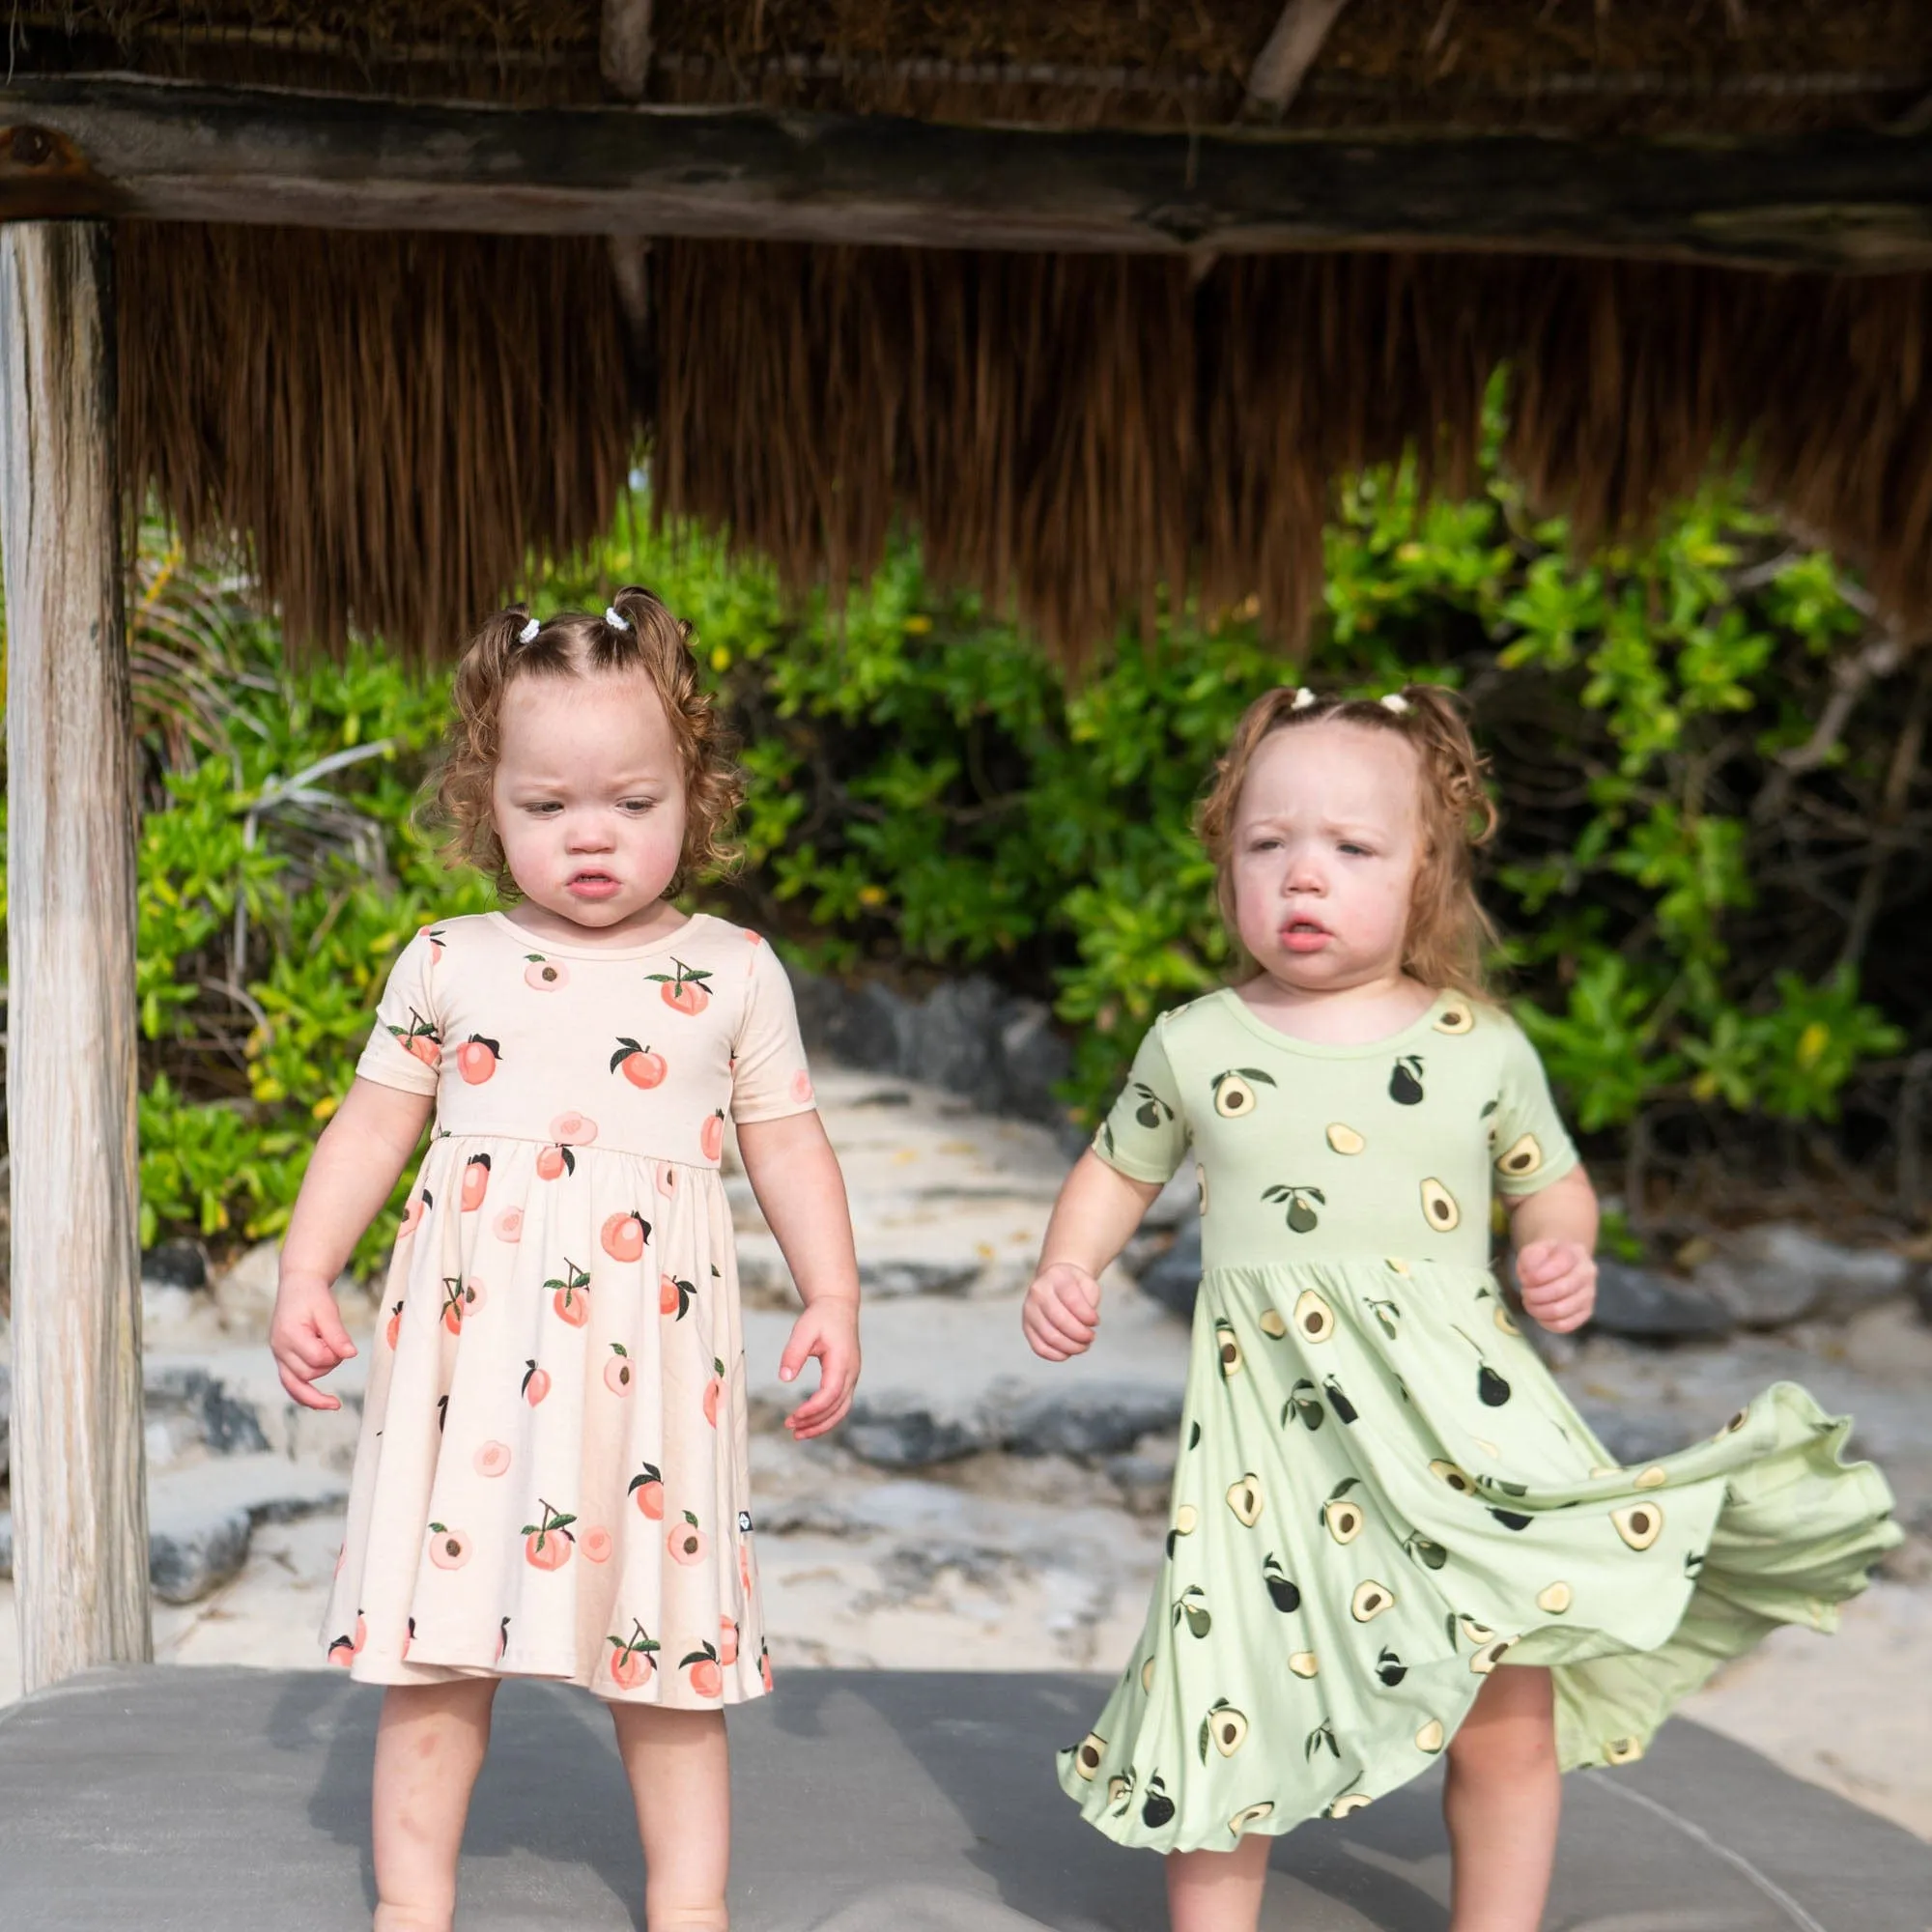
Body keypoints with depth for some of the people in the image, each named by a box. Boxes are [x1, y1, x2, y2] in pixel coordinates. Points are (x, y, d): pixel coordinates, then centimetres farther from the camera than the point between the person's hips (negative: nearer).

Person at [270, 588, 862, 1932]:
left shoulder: (734, 972, 5)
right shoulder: (448, 963, 7)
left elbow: (788, 1145, 9)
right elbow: (373, 1127, 11)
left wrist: (833, 1299, 3)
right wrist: (306, 1276, 5)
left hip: (650, 1344, -1)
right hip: (473, 1333, 1)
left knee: (665, 1630, 6)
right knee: (437, 1625, 6)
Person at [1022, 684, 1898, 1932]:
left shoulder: (1482, 1049, -1)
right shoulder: (1193, 1046, 1)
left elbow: (1550, 1180, 12)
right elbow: (1121, 1169, 16)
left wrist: (1564, 1253, -8)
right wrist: (1069, 1268, 0)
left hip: (1462, 1423, 0)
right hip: (1275, 1440, 0)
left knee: (1509, 1725, 8)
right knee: (1227, 1722, 5)